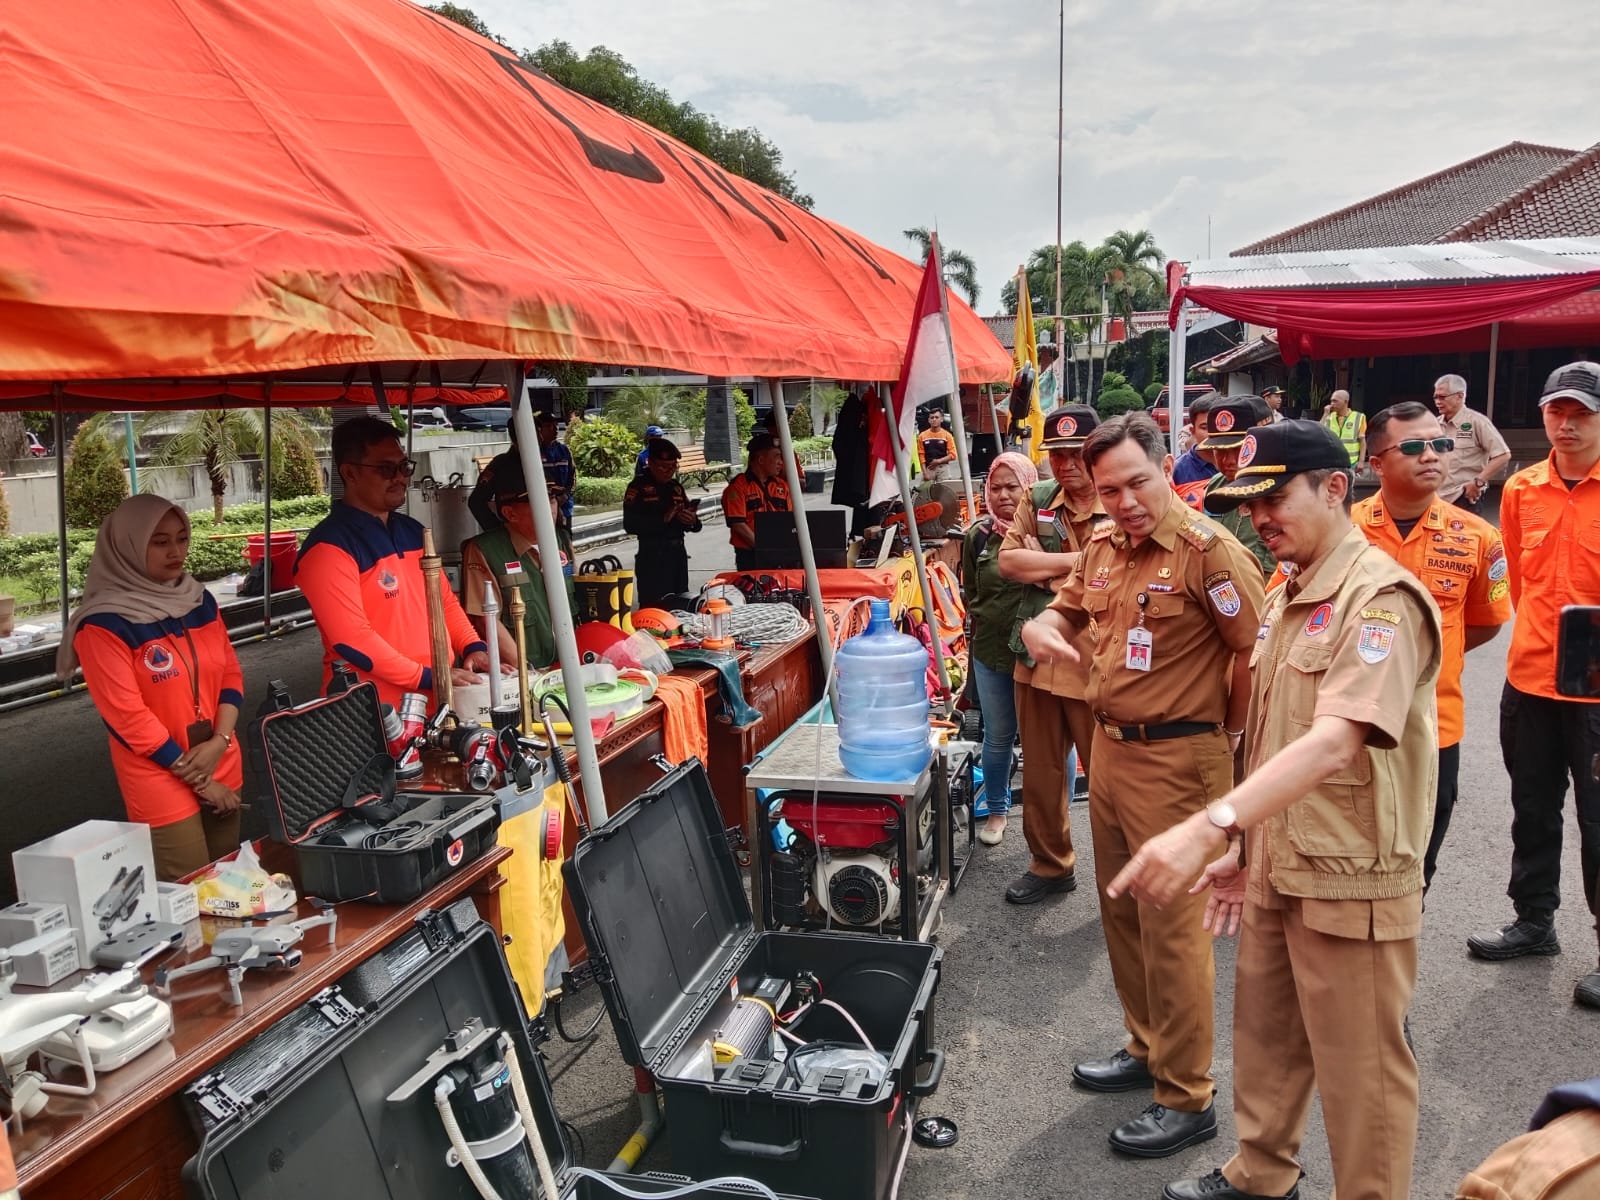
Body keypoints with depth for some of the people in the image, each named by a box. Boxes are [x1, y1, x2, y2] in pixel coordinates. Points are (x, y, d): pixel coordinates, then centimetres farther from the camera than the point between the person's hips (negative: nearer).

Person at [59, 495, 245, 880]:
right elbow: (128, 717, -16)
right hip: (162, 784, -6)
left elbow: (231, 673, 8)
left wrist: (219, 742, -8)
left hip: (224, 770, 6)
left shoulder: (201, 601, 5)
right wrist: (195, 777, -12)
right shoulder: (103, 624, -14)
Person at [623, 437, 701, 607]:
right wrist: (663, 519, -24)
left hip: (678, 556, 6)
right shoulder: (638, 487, -5)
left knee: (680, 608, 11)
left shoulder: (676, 487, 14)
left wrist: (692, 521, -5)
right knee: (653, 608, -9)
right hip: (652, 558, -6)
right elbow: (630, 524, -15)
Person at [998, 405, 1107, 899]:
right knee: (1041, 771, 16)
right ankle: (1050, 864, 34)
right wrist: (1076, 561, -12)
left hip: (1097, 667, -5)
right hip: (1037, 661, 5)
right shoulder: (1037, 501, 7)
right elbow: (1008, 561, -3)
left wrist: (1043, 570, -13)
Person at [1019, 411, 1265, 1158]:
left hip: (1175, 759, -8)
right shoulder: (1102, 548, 7)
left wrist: (1225, 733, -4)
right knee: (1120, 911, 19)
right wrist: (1040, 628, -3)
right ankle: (1146, 1048, 38)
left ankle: (1187, 1100, 15)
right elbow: (1066, 610, 21)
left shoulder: (1208, 550, -16)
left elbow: (1255, 649, -15)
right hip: (1109, 748, 8)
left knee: (1170, 927, 0)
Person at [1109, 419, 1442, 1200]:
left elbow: (1334, 743, -33)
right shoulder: (1288, 598, 10)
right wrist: (1242, 846, 15)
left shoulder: (1380, 598, -19)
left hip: (1351, 883, -8)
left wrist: (1210, 824, -42)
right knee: (1264, 1039, 21)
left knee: (1359, 1074, 8)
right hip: (1277, 870, 9)